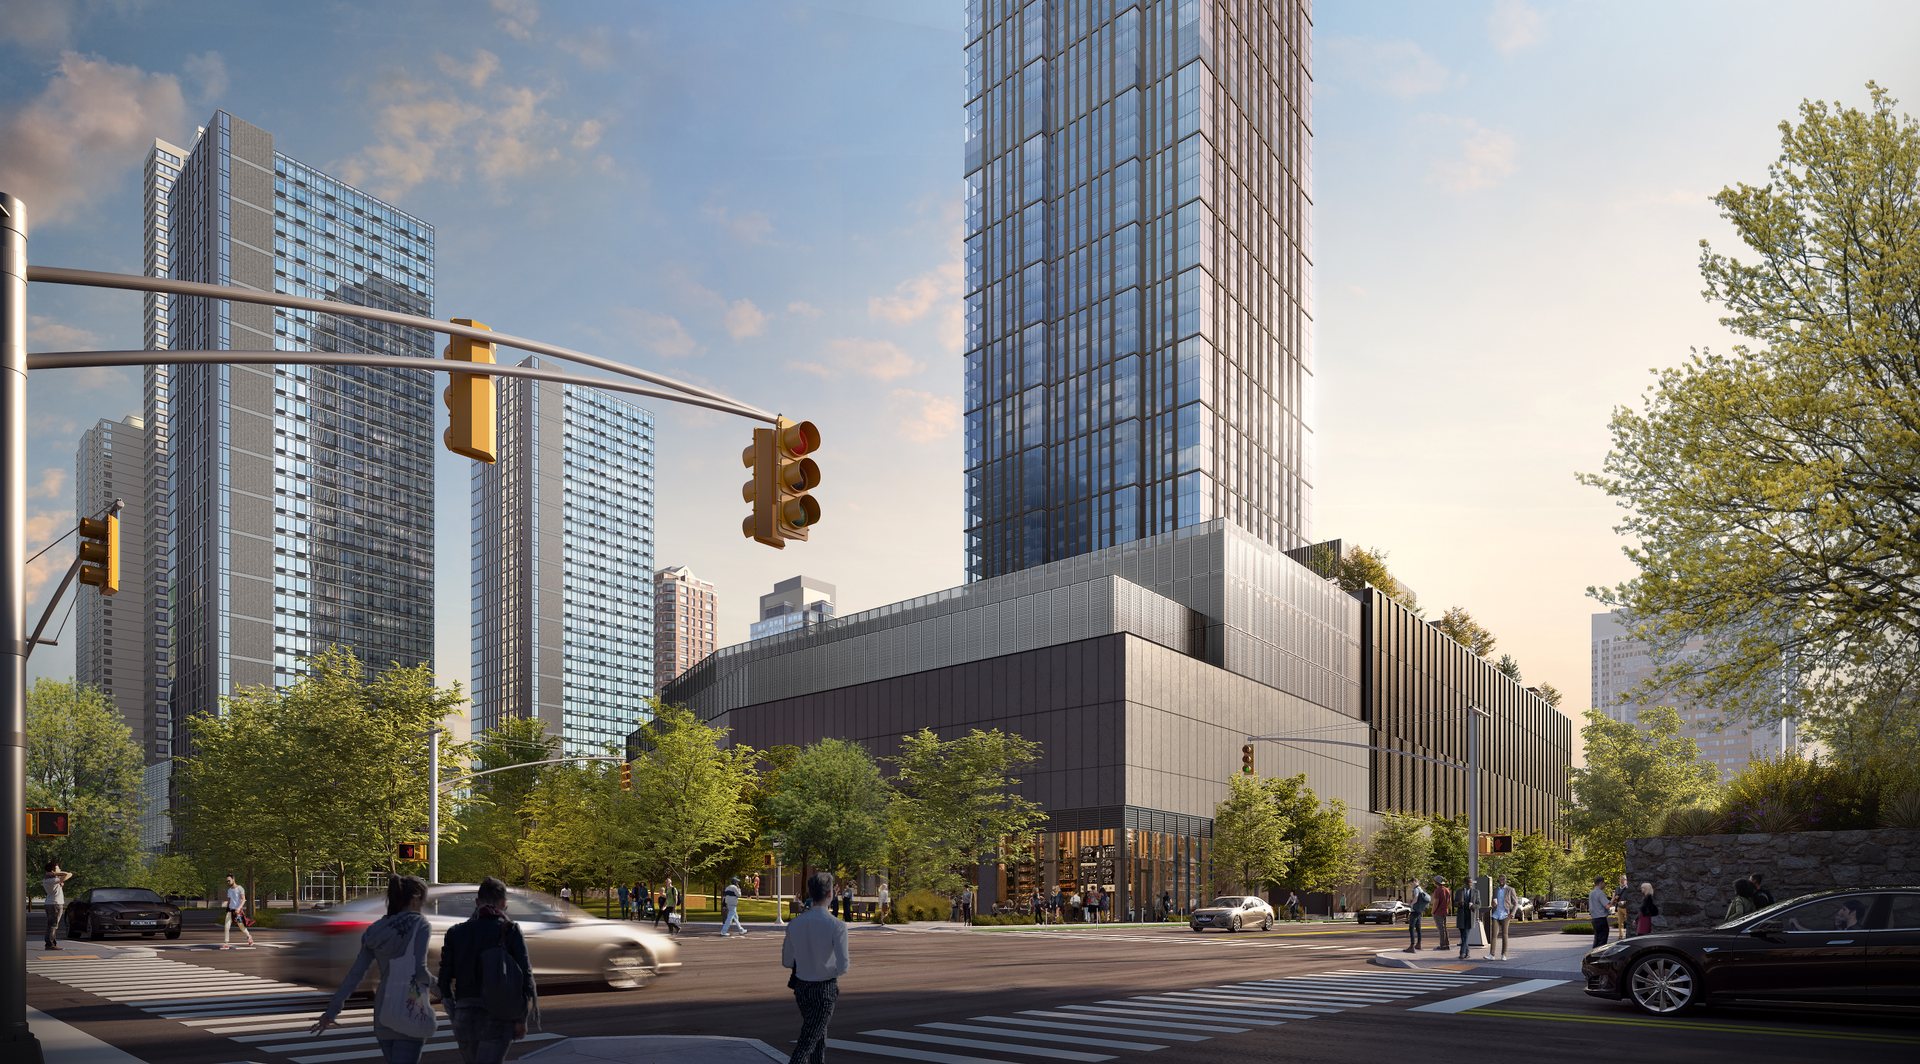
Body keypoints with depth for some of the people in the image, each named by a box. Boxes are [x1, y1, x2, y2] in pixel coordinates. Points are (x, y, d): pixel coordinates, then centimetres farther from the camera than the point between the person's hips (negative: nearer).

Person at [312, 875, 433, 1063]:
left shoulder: (375, 931, 7)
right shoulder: (419, 924, -9)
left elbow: (354, 974, 5)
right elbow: (419, 970, -19)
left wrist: (332, 1009, 9)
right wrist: (435, 983, 1)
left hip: (383, 1014, 7)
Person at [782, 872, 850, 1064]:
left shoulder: (795, 924, -4)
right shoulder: (836, 926, -19)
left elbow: (786, 962, 5)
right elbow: (842, 968, -21)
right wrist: (847, 963, 3)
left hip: (801, 987, 5)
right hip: (824, 989, -5)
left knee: (819, 1035, 23)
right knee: (808, 1041, -1)